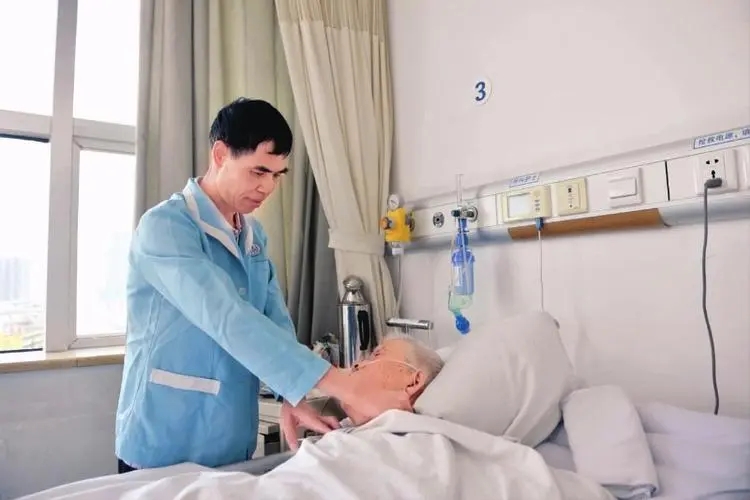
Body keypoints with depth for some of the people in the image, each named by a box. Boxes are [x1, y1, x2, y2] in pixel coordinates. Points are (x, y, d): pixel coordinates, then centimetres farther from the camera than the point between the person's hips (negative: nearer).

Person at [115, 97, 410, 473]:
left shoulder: (255, 236, 5)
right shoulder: (165, 227, -19)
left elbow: (276, 322, 0)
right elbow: (228, 319, -32)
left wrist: (293, 395, -18)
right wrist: (348, 390, -37)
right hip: (165, 450, -6)